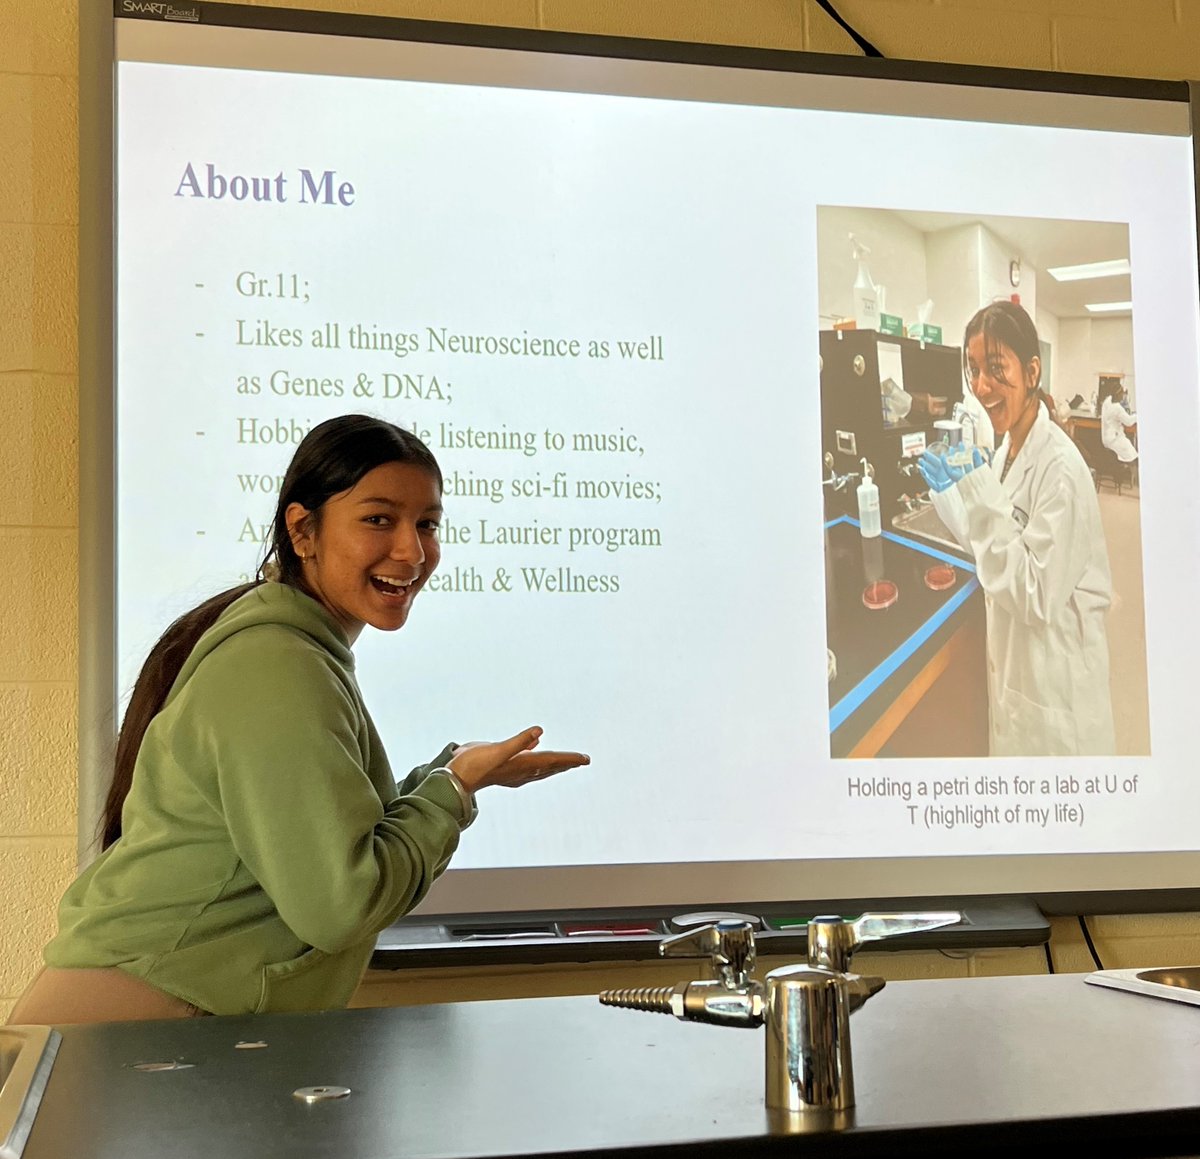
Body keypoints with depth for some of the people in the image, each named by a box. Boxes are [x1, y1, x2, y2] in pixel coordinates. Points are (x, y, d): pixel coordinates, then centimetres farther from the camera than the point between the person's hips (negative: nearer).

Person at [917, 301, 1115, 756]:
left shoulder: (1060, 467, -23)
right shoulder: (1007, 448, 4)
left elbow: (1036, 596, -25)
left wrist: (983, 500, -28)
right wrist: (950, 493, 2)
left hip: (1054, 671, -9)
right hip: (1013, 655, 9)